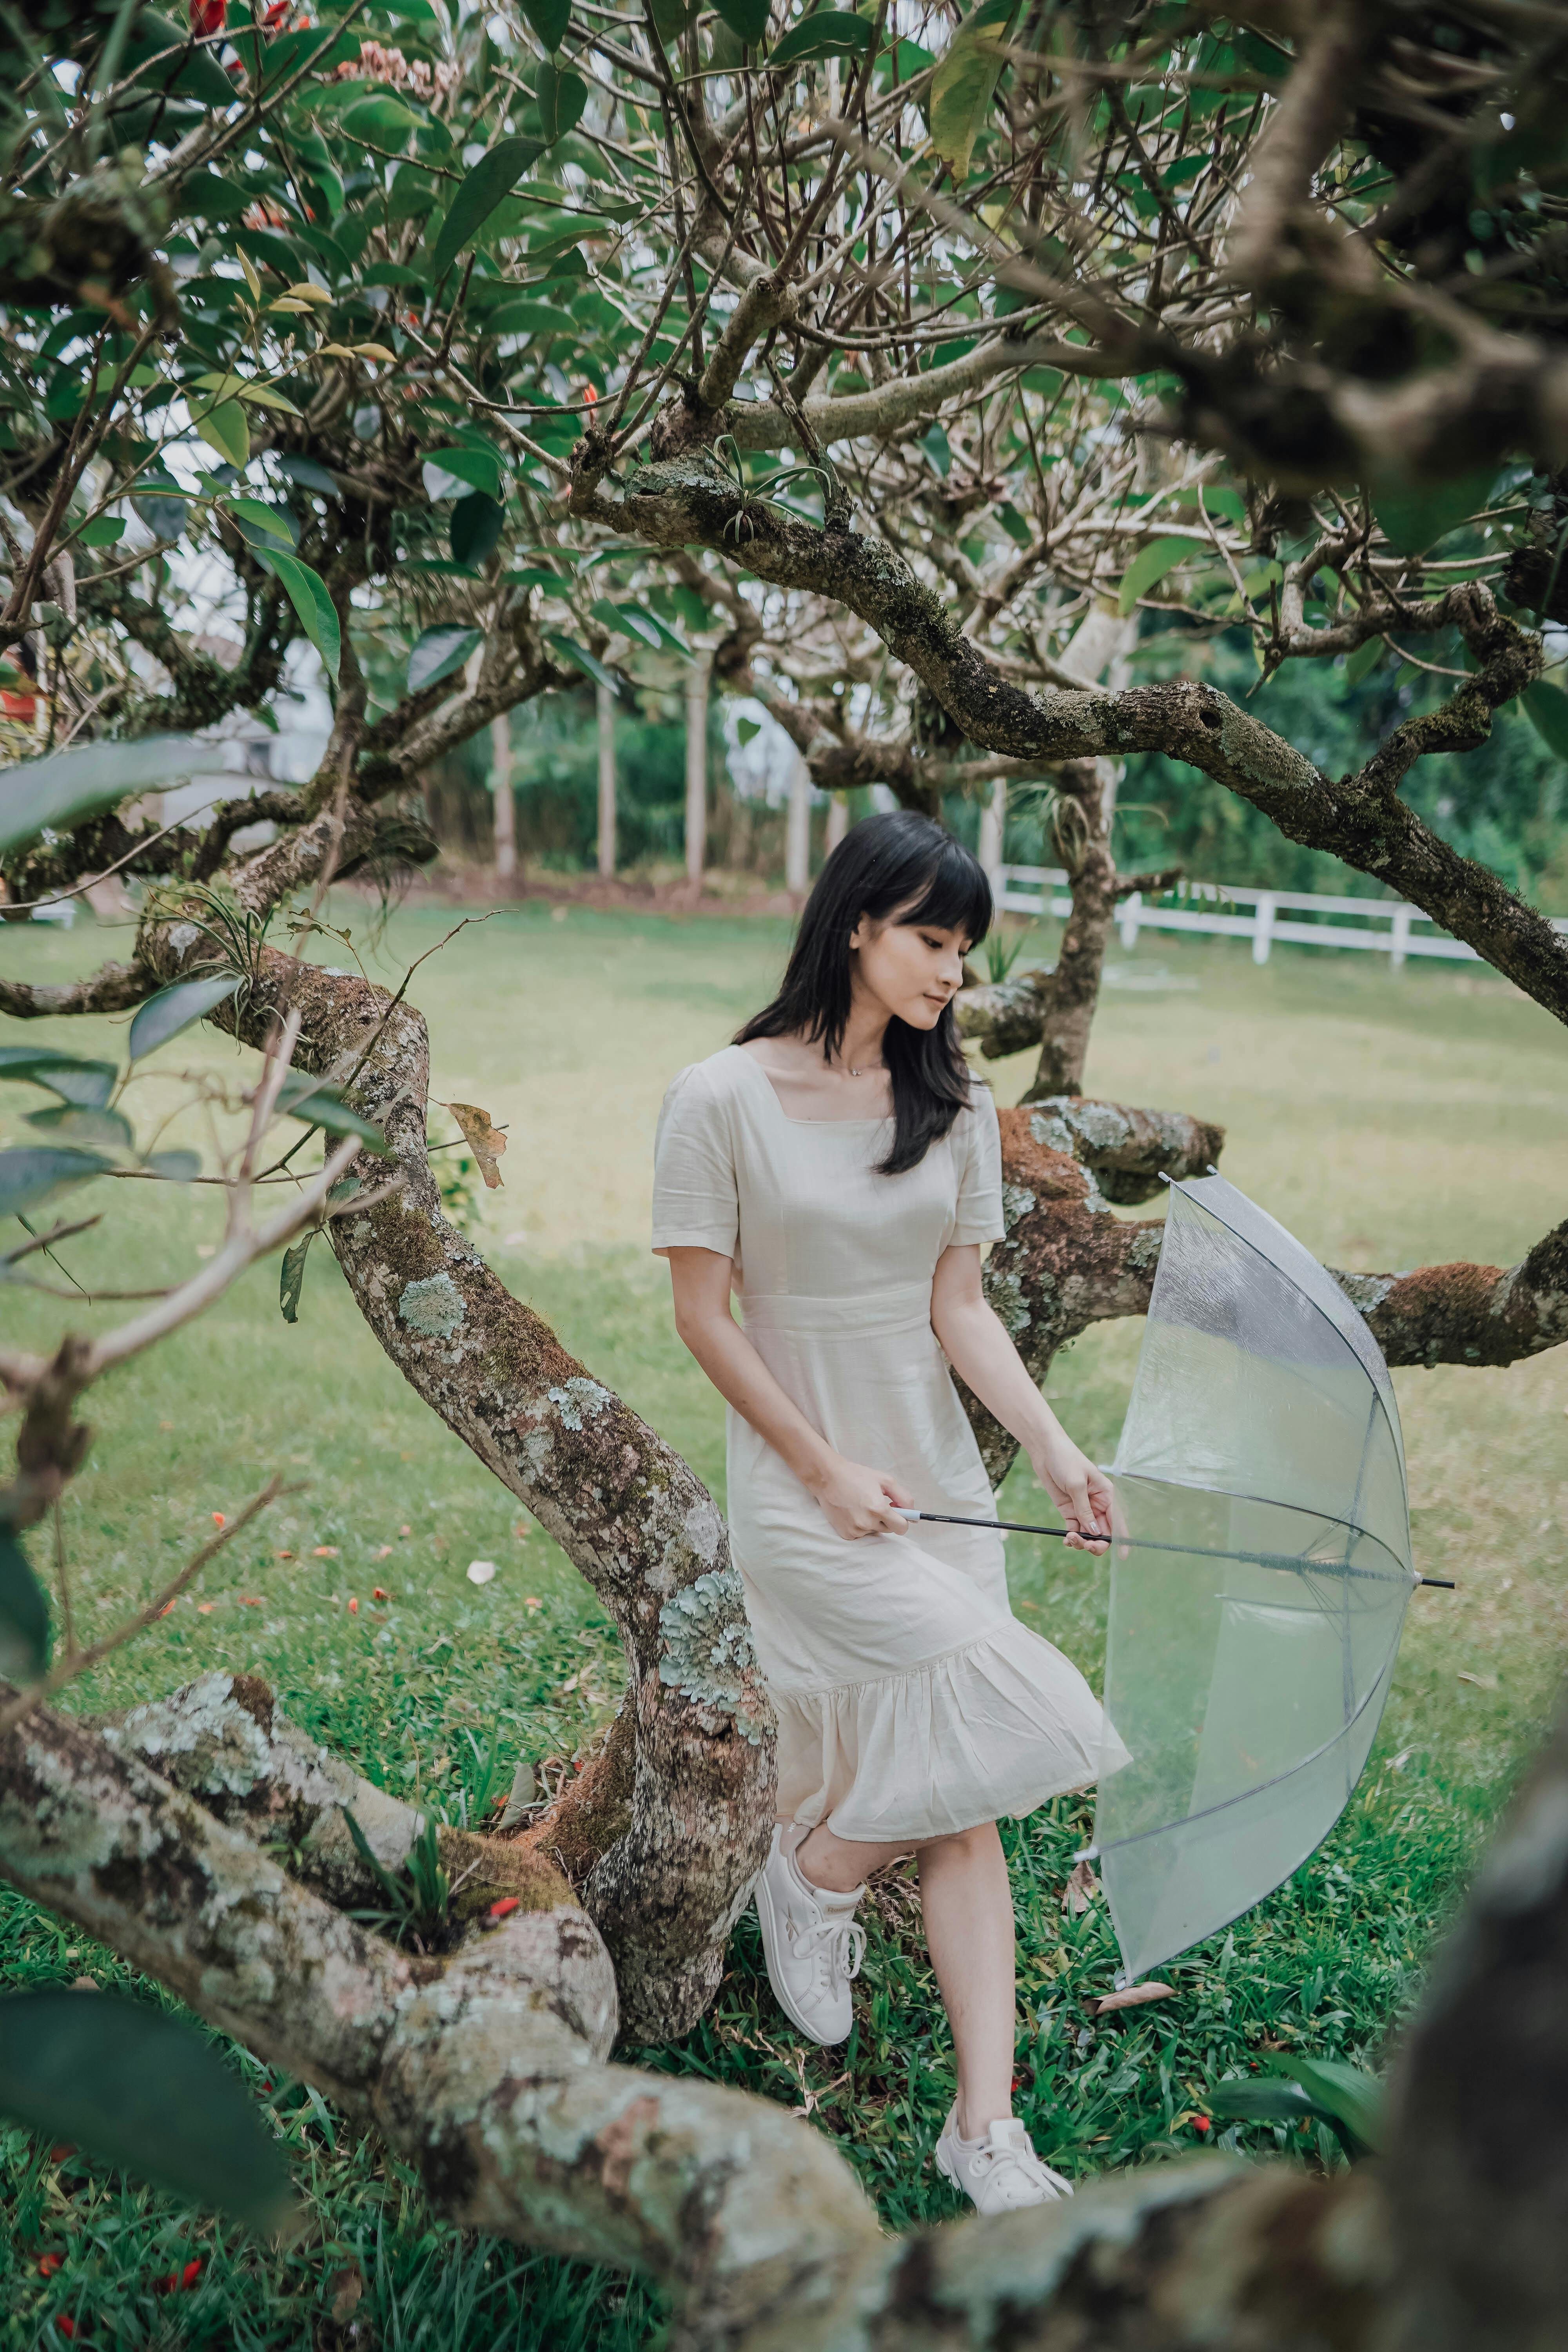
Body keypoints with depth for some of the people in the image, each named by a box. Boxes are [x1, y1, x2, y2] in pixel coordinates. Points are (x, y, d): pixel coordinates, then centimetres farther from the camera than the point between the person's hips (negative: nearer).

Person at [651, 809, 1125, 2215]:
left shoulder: (952, 1108, 5)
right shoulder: (724, 1099, -10)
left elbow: (959, 1308, 2)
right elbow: (704, 1314, -8)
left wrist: (1054, 1447, -11)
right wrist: (829, 1469, -10)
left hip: (934, 1479, 5)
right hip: (798, 1482, -5)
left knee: (955, 1801, 5)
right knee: (1017, 1702, -17)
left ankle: (986, 2126, 15)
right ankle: (812, 1876, 11)